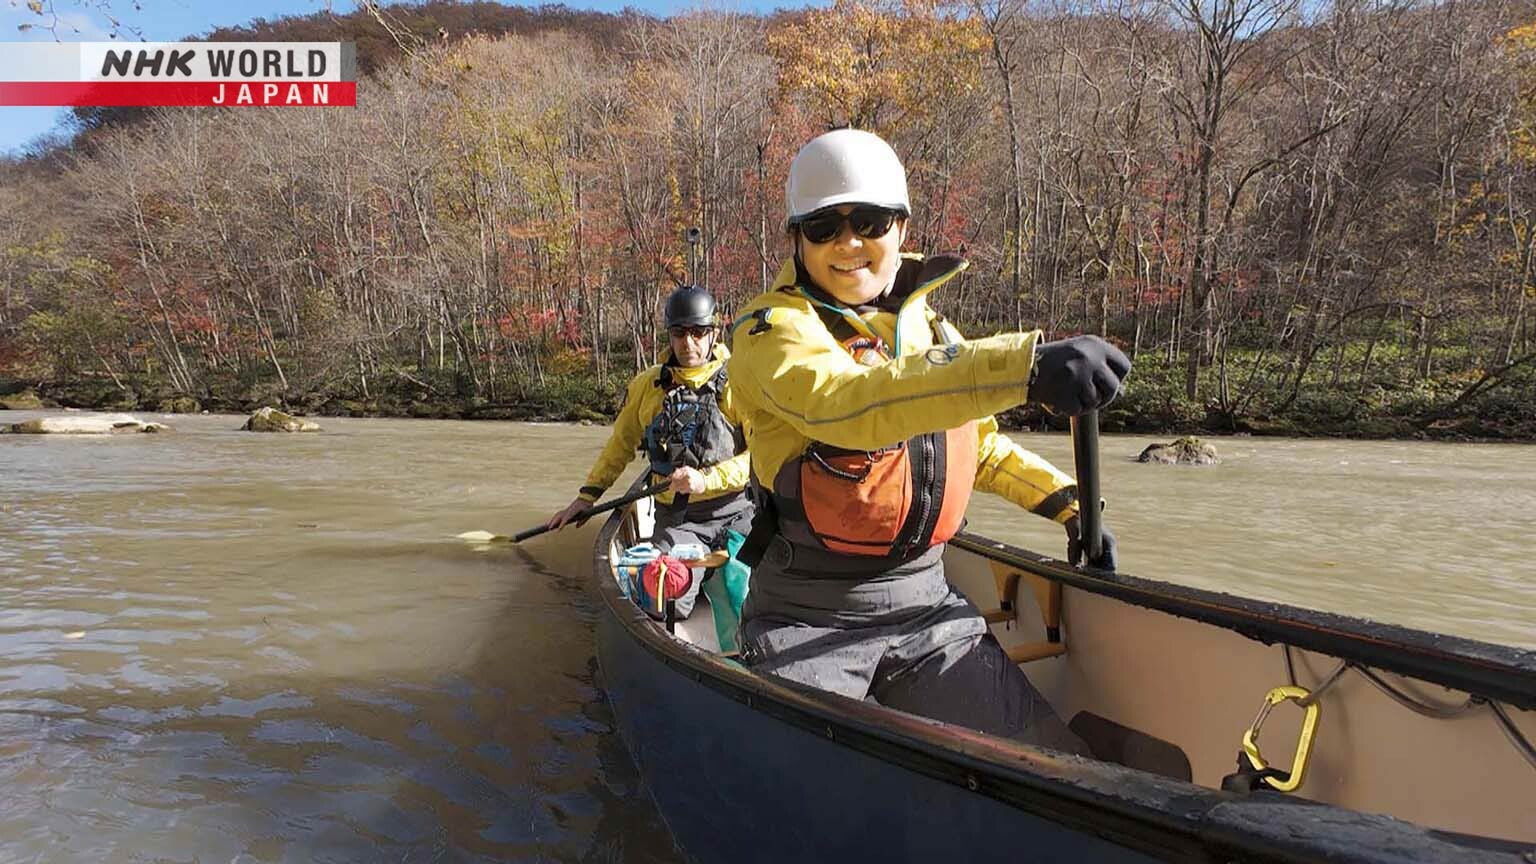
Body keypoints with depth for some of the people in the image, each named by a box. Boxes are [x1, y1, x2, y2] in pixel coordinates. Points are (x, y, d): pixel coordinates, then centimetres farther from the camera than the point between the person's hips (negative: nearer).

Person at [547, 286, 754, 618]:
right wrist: (587, 496, 16)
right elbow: (621, 444, 20)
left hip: (735, 512, -2)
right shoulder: (647, 385, 8)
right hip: (676, 519, 2)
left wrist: (706, 479, -19)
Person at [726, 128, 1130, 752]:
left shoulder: (930, 329, 11)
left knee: (1054, 766, 0)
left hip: (928, 609, 5)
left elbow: (975, 442, 27)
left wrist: (1064, 501, 14)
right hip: (809, 623, -5)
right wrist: (1024, 367, -45)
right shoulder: (775, 329, -10)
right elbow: (845, 401, -34)